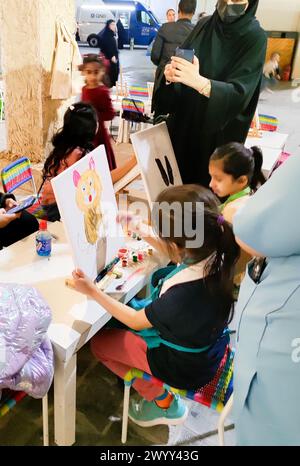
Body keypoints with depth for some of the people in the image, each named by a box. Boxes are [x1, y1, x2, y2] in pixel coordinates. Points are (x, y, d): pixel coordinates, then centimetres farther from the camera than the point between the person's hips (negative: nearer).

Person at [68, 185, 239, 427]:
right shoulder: (214, 254, -22)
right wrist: (141, 230, -1)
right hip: (207, 345, 7)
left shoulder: (182, 295, -41)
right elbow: (180, 254, 4)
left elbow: (136, 321, -19)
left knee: (99, 343, 8)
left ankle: (162, 402, 18)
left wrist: (92, 291, -16)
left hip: (187, 367, -7)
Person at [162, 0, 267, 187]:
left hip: (218, 131, -4)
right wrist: (171, 75, -21)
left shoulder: (255, 37, -14)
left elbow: (239, 93, -23)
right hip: (183, 120, 4)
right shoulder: (204, 25, 1)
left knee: (205, 184, 8)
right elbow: (181, 64, 4)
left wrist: (199, 82, -40)